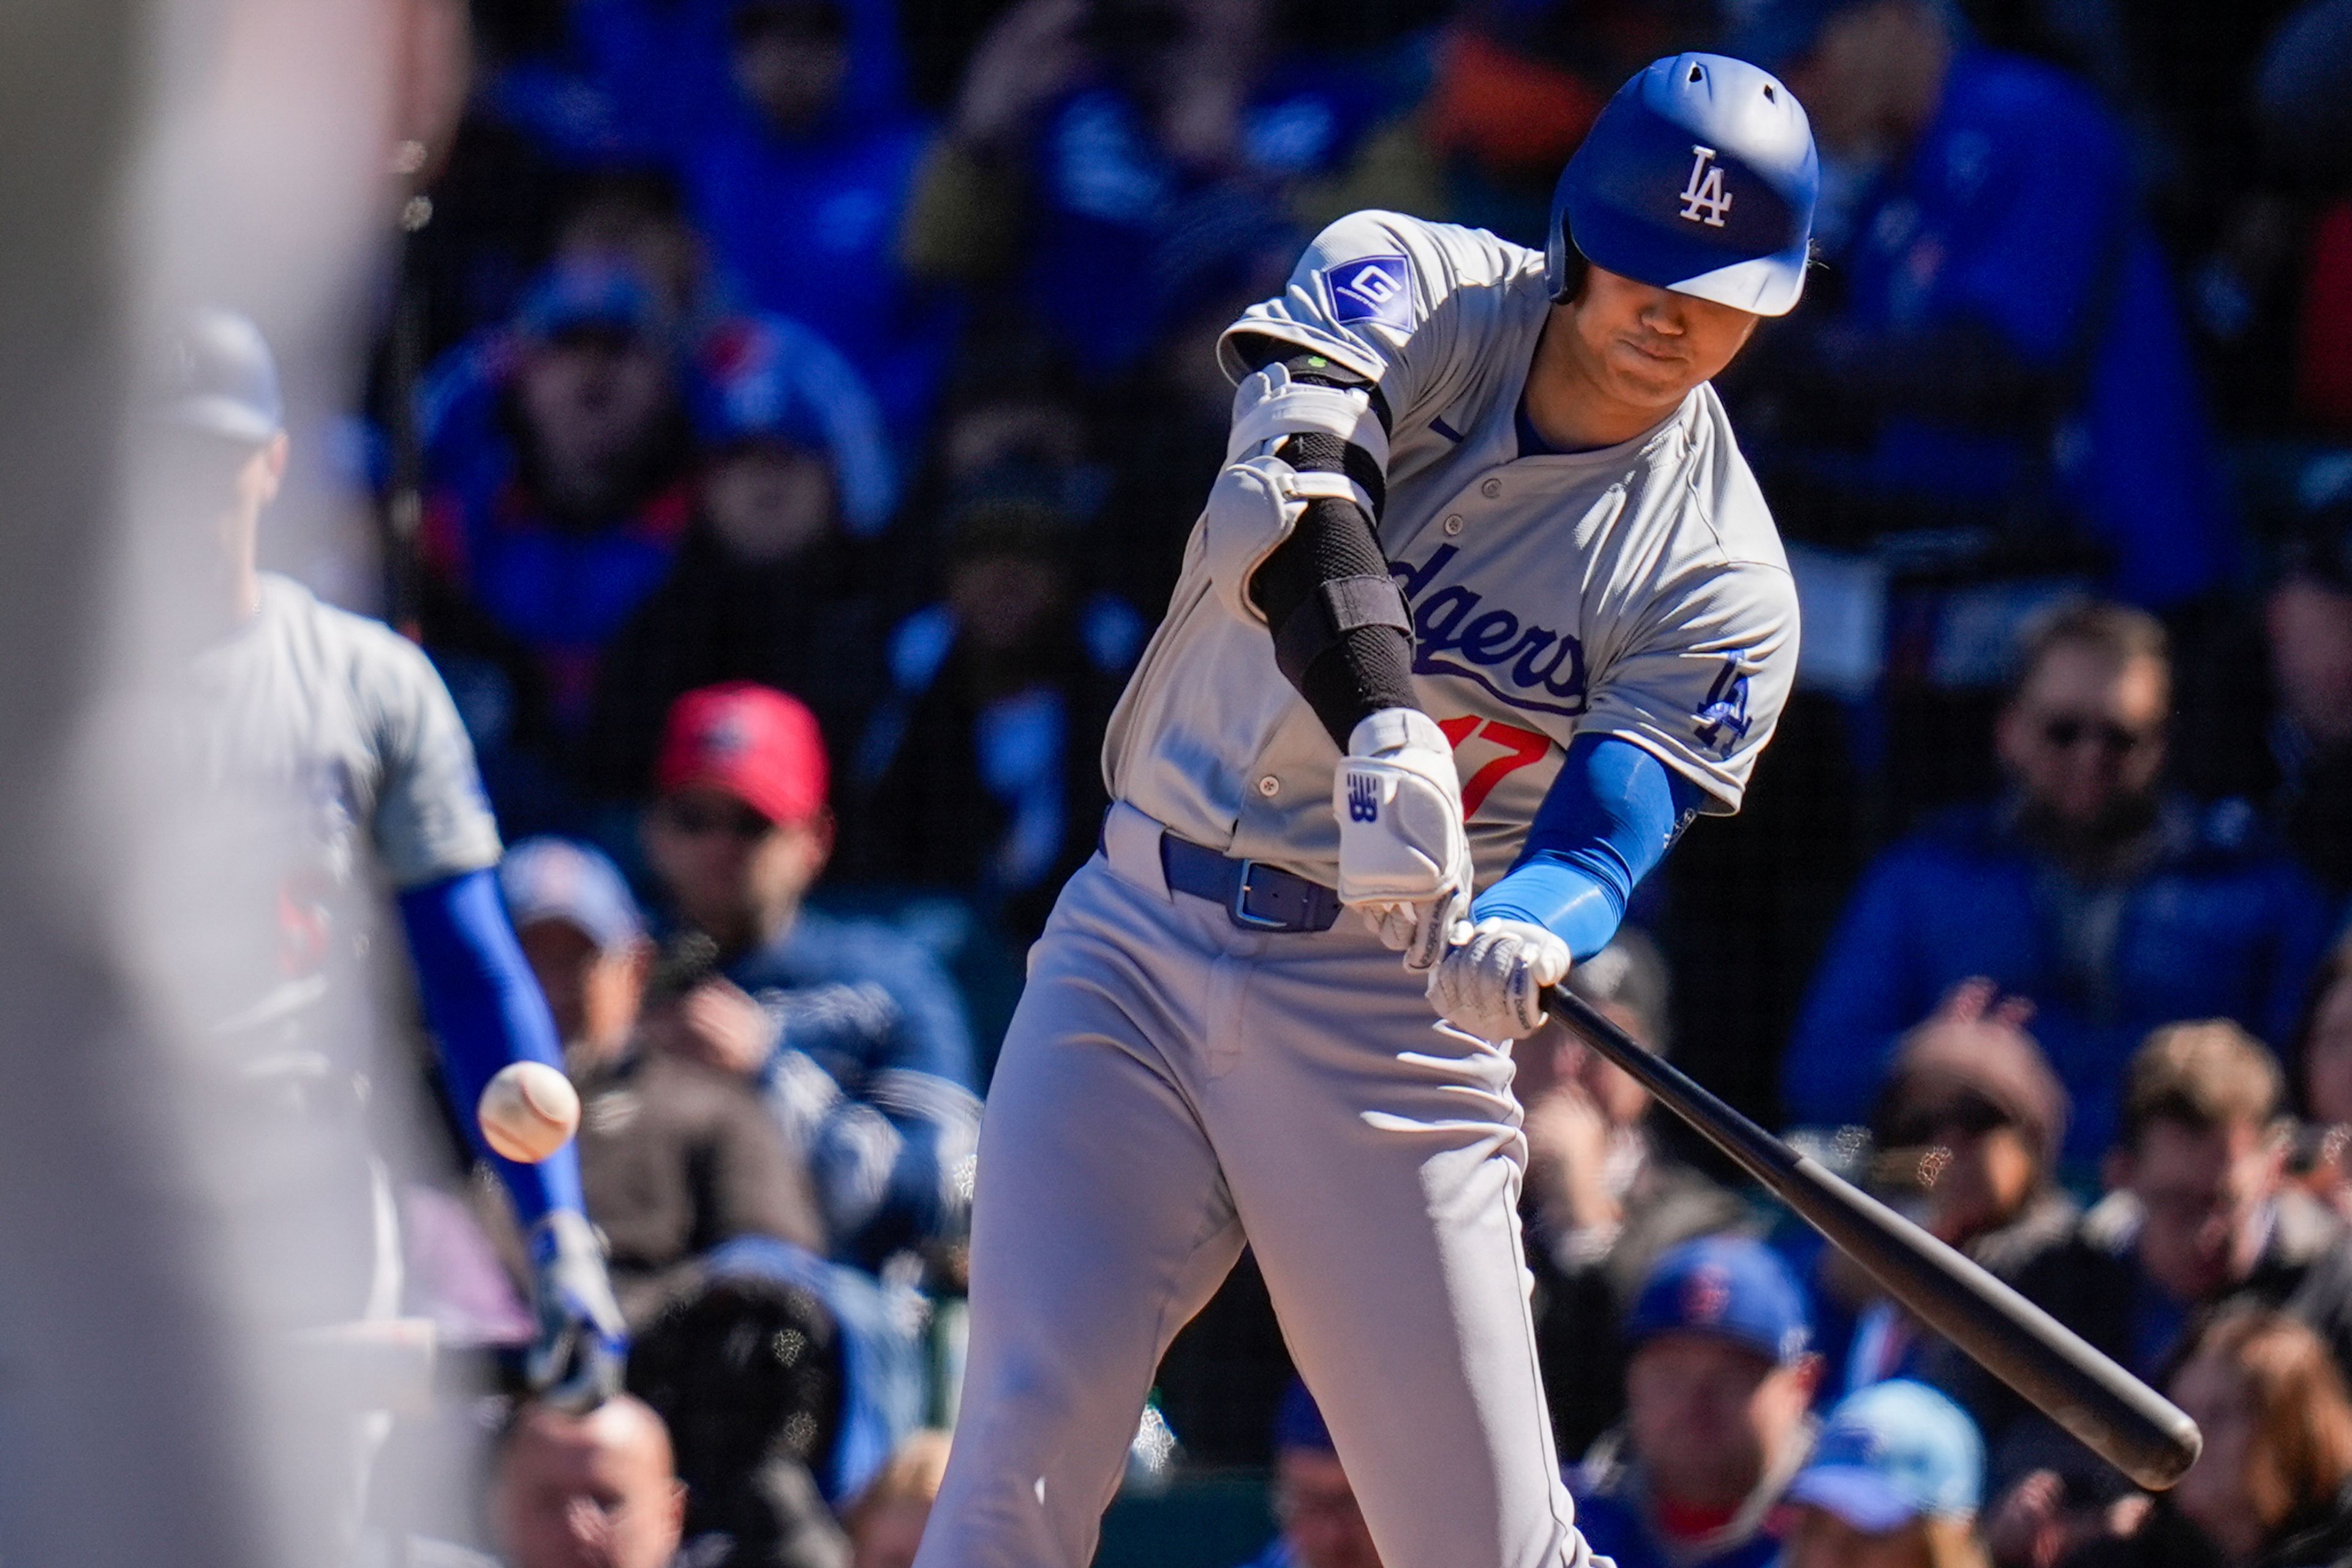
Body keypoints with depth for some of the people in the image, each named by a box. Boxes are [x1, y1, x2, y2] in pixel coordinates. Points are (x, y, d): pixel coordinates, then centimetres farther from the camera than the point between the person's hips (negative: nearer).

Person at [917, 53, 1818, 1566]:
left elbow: (1607, 826, -15)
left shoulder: (1721, 581, -3)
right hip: (1138, 943, 0)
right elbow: (1291, 487, -23)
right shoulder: (1409, 285, -3)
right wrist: (1382, 721, -41)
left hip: (1389, 1015, 0)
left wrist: (1525, 940, -39)